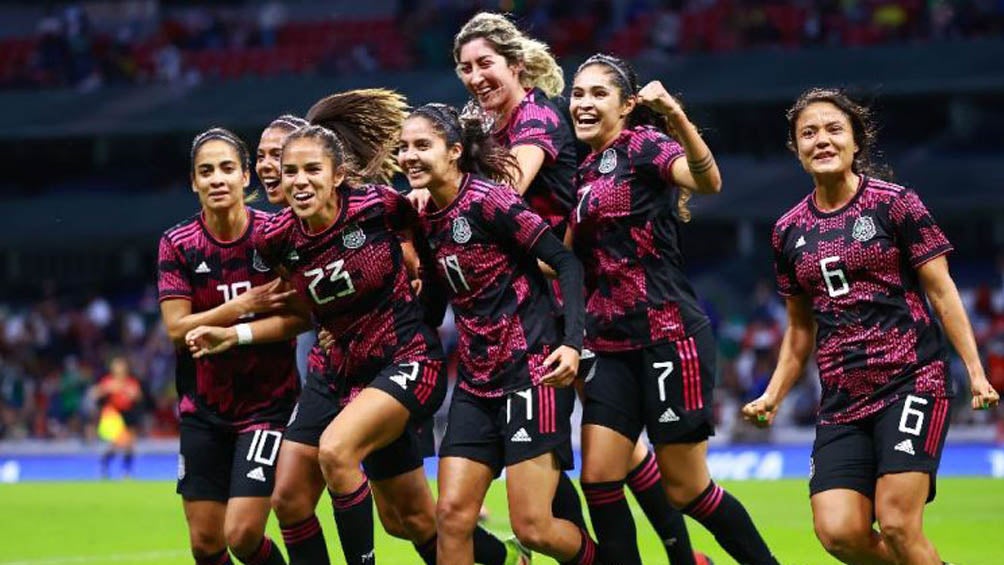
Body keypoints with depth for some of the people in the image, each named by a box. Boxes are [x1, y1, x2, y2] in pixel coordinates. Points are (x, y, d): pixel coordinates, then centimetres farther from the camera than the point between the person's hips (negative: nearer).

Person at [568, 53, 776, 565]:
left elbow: (708, 181, -28)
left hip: (667, 336, -7)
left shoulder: (643, 144, -6)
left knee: (686, 488, -2)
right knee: (598, 479, -5)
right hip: (610, 345, 7)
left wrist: (675, 116, -43)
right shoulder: (584, 173, 16)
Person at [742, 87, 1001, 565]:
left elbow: (941, 291, -2)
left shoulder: (894, 204, -1)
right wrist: (773, 396, 11)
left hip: (911, 381, -4)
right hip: (842, 400, 5)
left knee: (896, 527, -16)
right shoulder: (789, 231, 11)